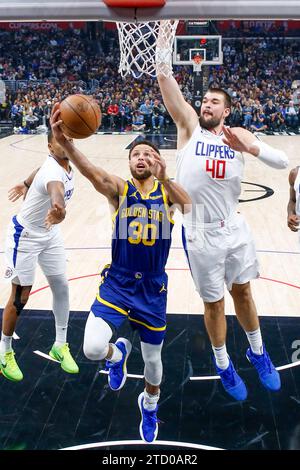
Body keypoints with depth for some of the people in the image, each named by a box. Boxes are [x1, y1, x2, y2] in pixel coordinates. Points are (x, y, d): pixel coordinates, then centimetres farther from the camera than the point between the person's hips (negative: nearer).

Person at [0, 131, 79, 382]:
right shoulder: (52, 170, -33)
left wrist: (26, 184, 27)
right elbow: (55, 187, -60)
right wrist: (58, 206, -80)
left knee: (61, 286, 8)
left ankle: (60, 346, 24)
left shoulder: (67, 163, -7)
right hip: (25, 236, -8)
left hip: (50, 234, 8)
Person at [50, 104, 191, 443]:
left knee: (152, 358, 15)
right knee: (93, 349, -20)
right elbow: (95, 175, -28)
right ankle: (118, 352, 19)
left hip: (153, 288, 1)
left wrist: (165, 180, -42)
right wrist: (64, 142, -47)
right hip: (117, 282, -1)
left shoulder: (167, 190, -3)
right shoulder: (119, 189, -6)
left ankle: (150, 405, 48)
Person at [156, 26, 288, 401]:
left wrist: (250, 148, -23)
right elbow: (166, 83, -14)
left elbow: (282, 161, -8)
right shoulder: (189, 126, -1)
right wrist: (162, 56, -25)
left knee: (242, 292, 18)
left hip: (234, 228, 2)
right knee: (213, 302, 10)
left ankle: (257, 352, 40)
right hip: (200, 235, -2)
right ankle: (223, 364, 32)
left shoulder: (239, 134, 3)